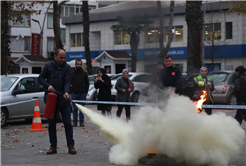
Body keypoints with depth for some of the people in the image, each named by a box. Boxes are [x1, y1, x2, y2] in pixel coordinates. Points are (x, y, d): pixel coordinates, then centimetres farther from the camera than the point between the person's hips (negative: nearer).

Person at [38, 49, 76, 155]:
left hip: (63, 99, -1)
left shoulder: (67, 68, 1)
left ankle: (71, 146, 3)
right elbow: (41, 78, 7)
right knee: (51, 123, 5)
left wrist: (66, 92, -27)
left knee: (67, 123, -3)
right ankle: (53, 146, 12)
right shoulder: (48, 66, 4)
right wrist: (48, 85, -12)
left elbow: (67, 82, -8)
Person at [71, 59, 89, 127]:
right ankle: (74, 121, 5)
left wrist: (86, 92, 4)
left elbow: (87, 84, 13)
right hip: (74, 93, -1)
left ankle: (81, 121, 8)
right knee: (75, 108, 0)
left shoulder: (84, 73, 9)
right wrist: (71, 91, 0)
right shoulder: (72, 73, 6)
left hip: (83, 93, 1)